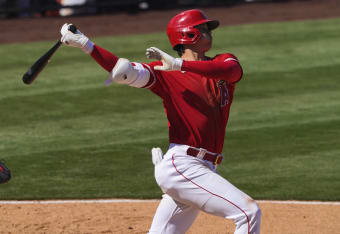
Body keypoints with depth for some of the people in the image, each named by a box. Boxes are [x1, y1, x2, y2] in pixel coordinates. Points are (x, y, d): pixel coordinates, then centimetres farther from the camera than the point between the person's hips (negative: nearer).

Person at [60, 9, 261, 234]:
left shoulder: (224, 62, 11)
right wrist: (85, 43, -26)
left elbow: (230, 70, -14)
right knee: (249, 211, -15)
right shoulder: (166, 73, 0)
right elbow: (128, 73, -14)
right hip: (181, 165, -6)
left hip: (203, 169, 6)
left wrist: (179, 64, -26)